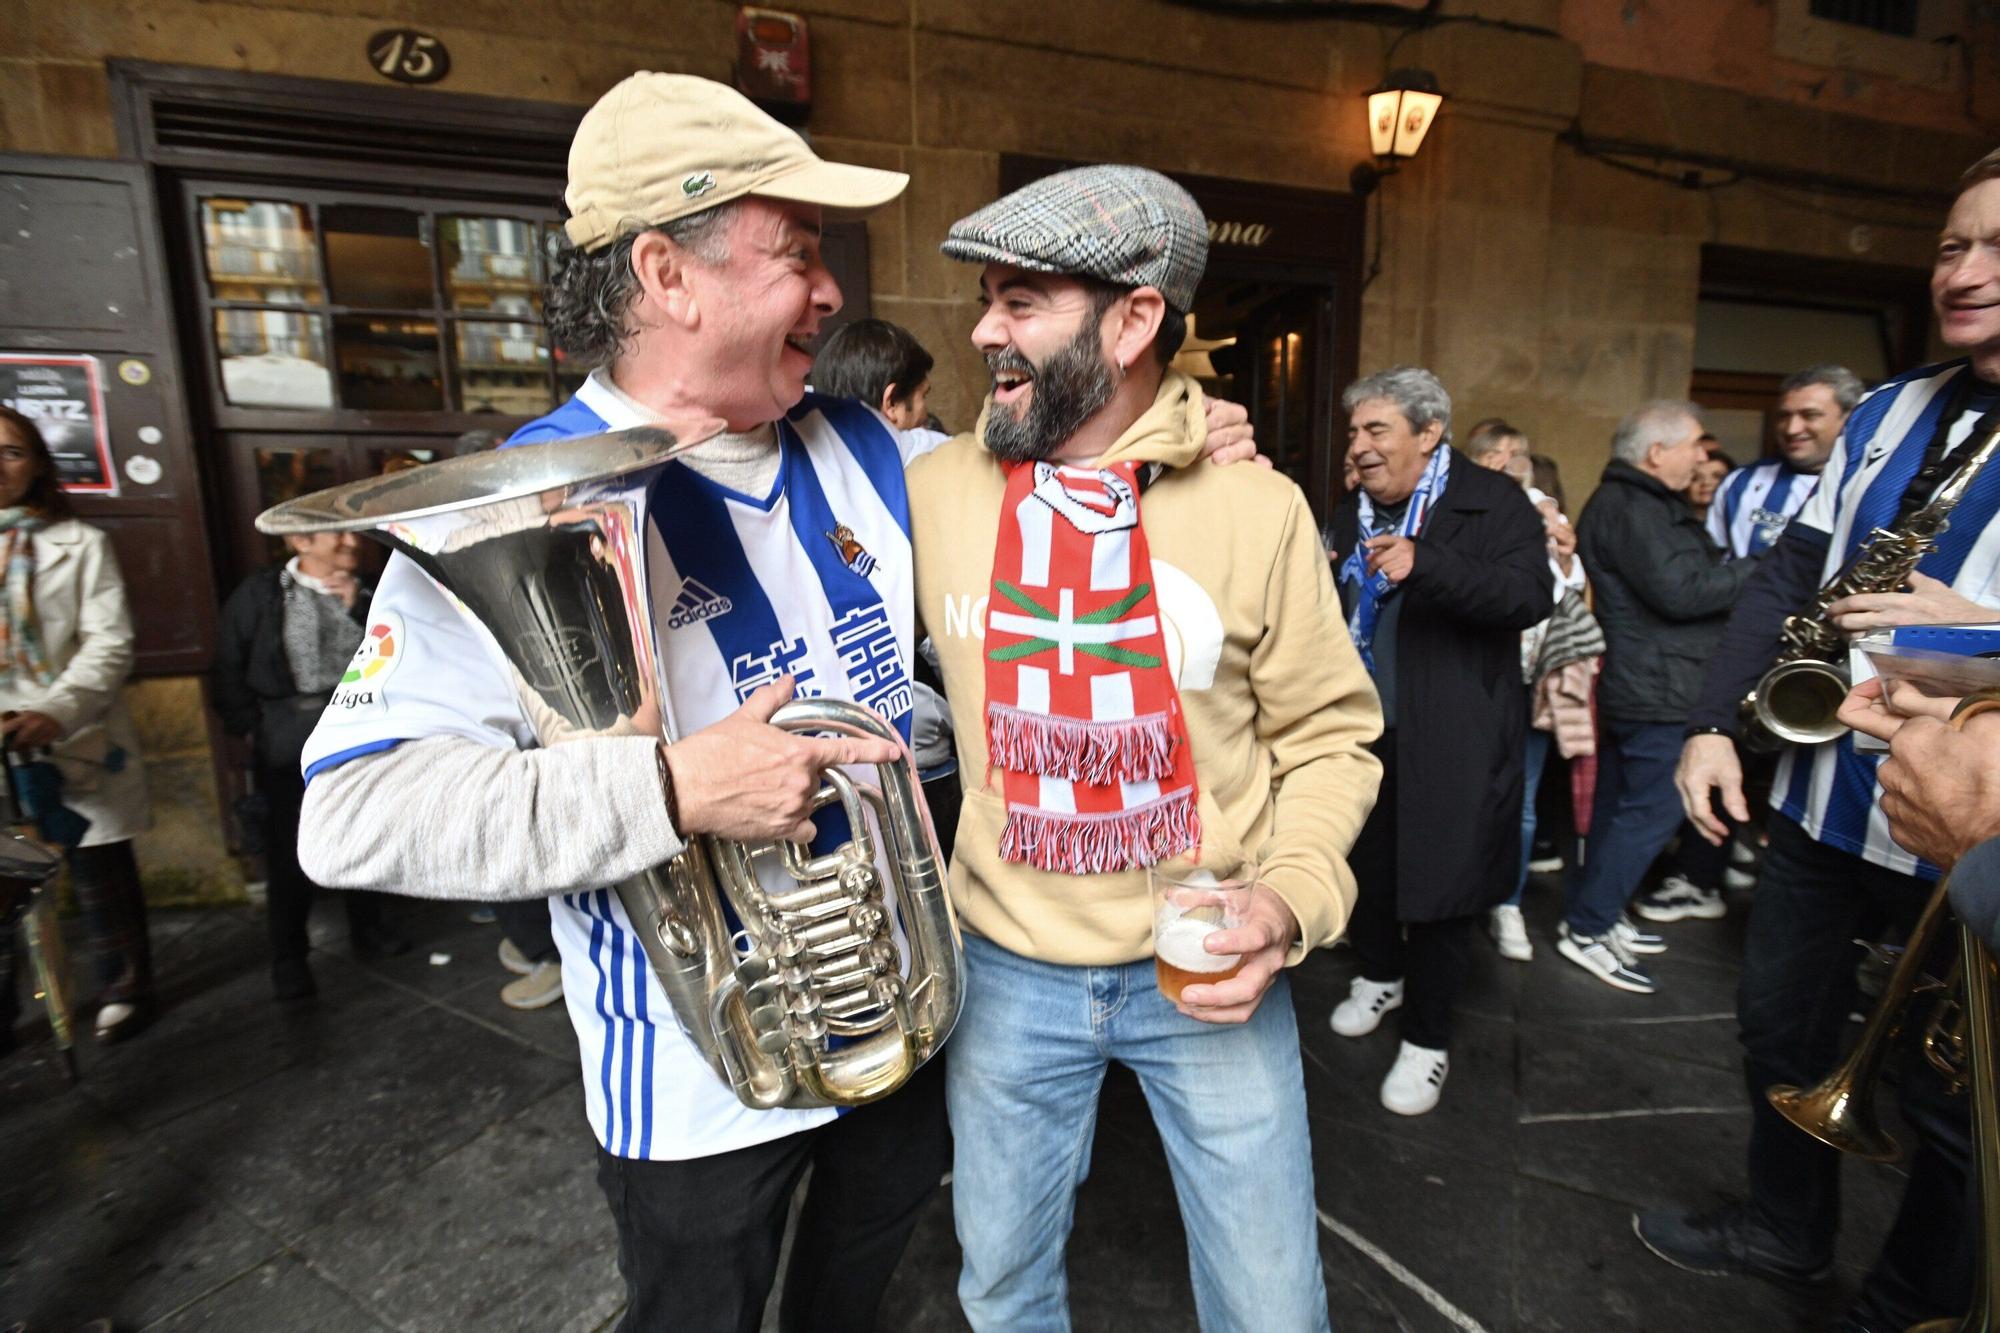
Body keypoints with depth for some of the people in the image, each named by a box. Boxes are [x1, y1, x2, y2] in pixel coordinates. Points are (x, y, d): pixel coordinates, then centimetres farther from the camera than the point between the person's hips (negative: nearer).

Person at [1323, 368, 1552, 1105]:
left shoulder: (1491, 503, -6)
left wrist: (1427, 564, -34)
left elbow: (1533, 595, -21)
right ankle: (1380, 973, 43)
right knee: (1363, 863, 14)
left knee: (1440, 880, 3)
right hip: (1363, 732, 6)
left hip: (1453, 741, -5)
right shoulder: (1351, 516, 14)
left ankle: (1427, 1039, 23)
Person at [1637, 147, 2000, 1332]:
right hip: (1822, 798, 5)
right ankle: (1788, 1227, 44)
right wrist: (1716, 724, -2)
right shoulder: (1888, 413, 8)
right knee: (1782, 1028, 20)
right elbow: (1788, 576, 7)